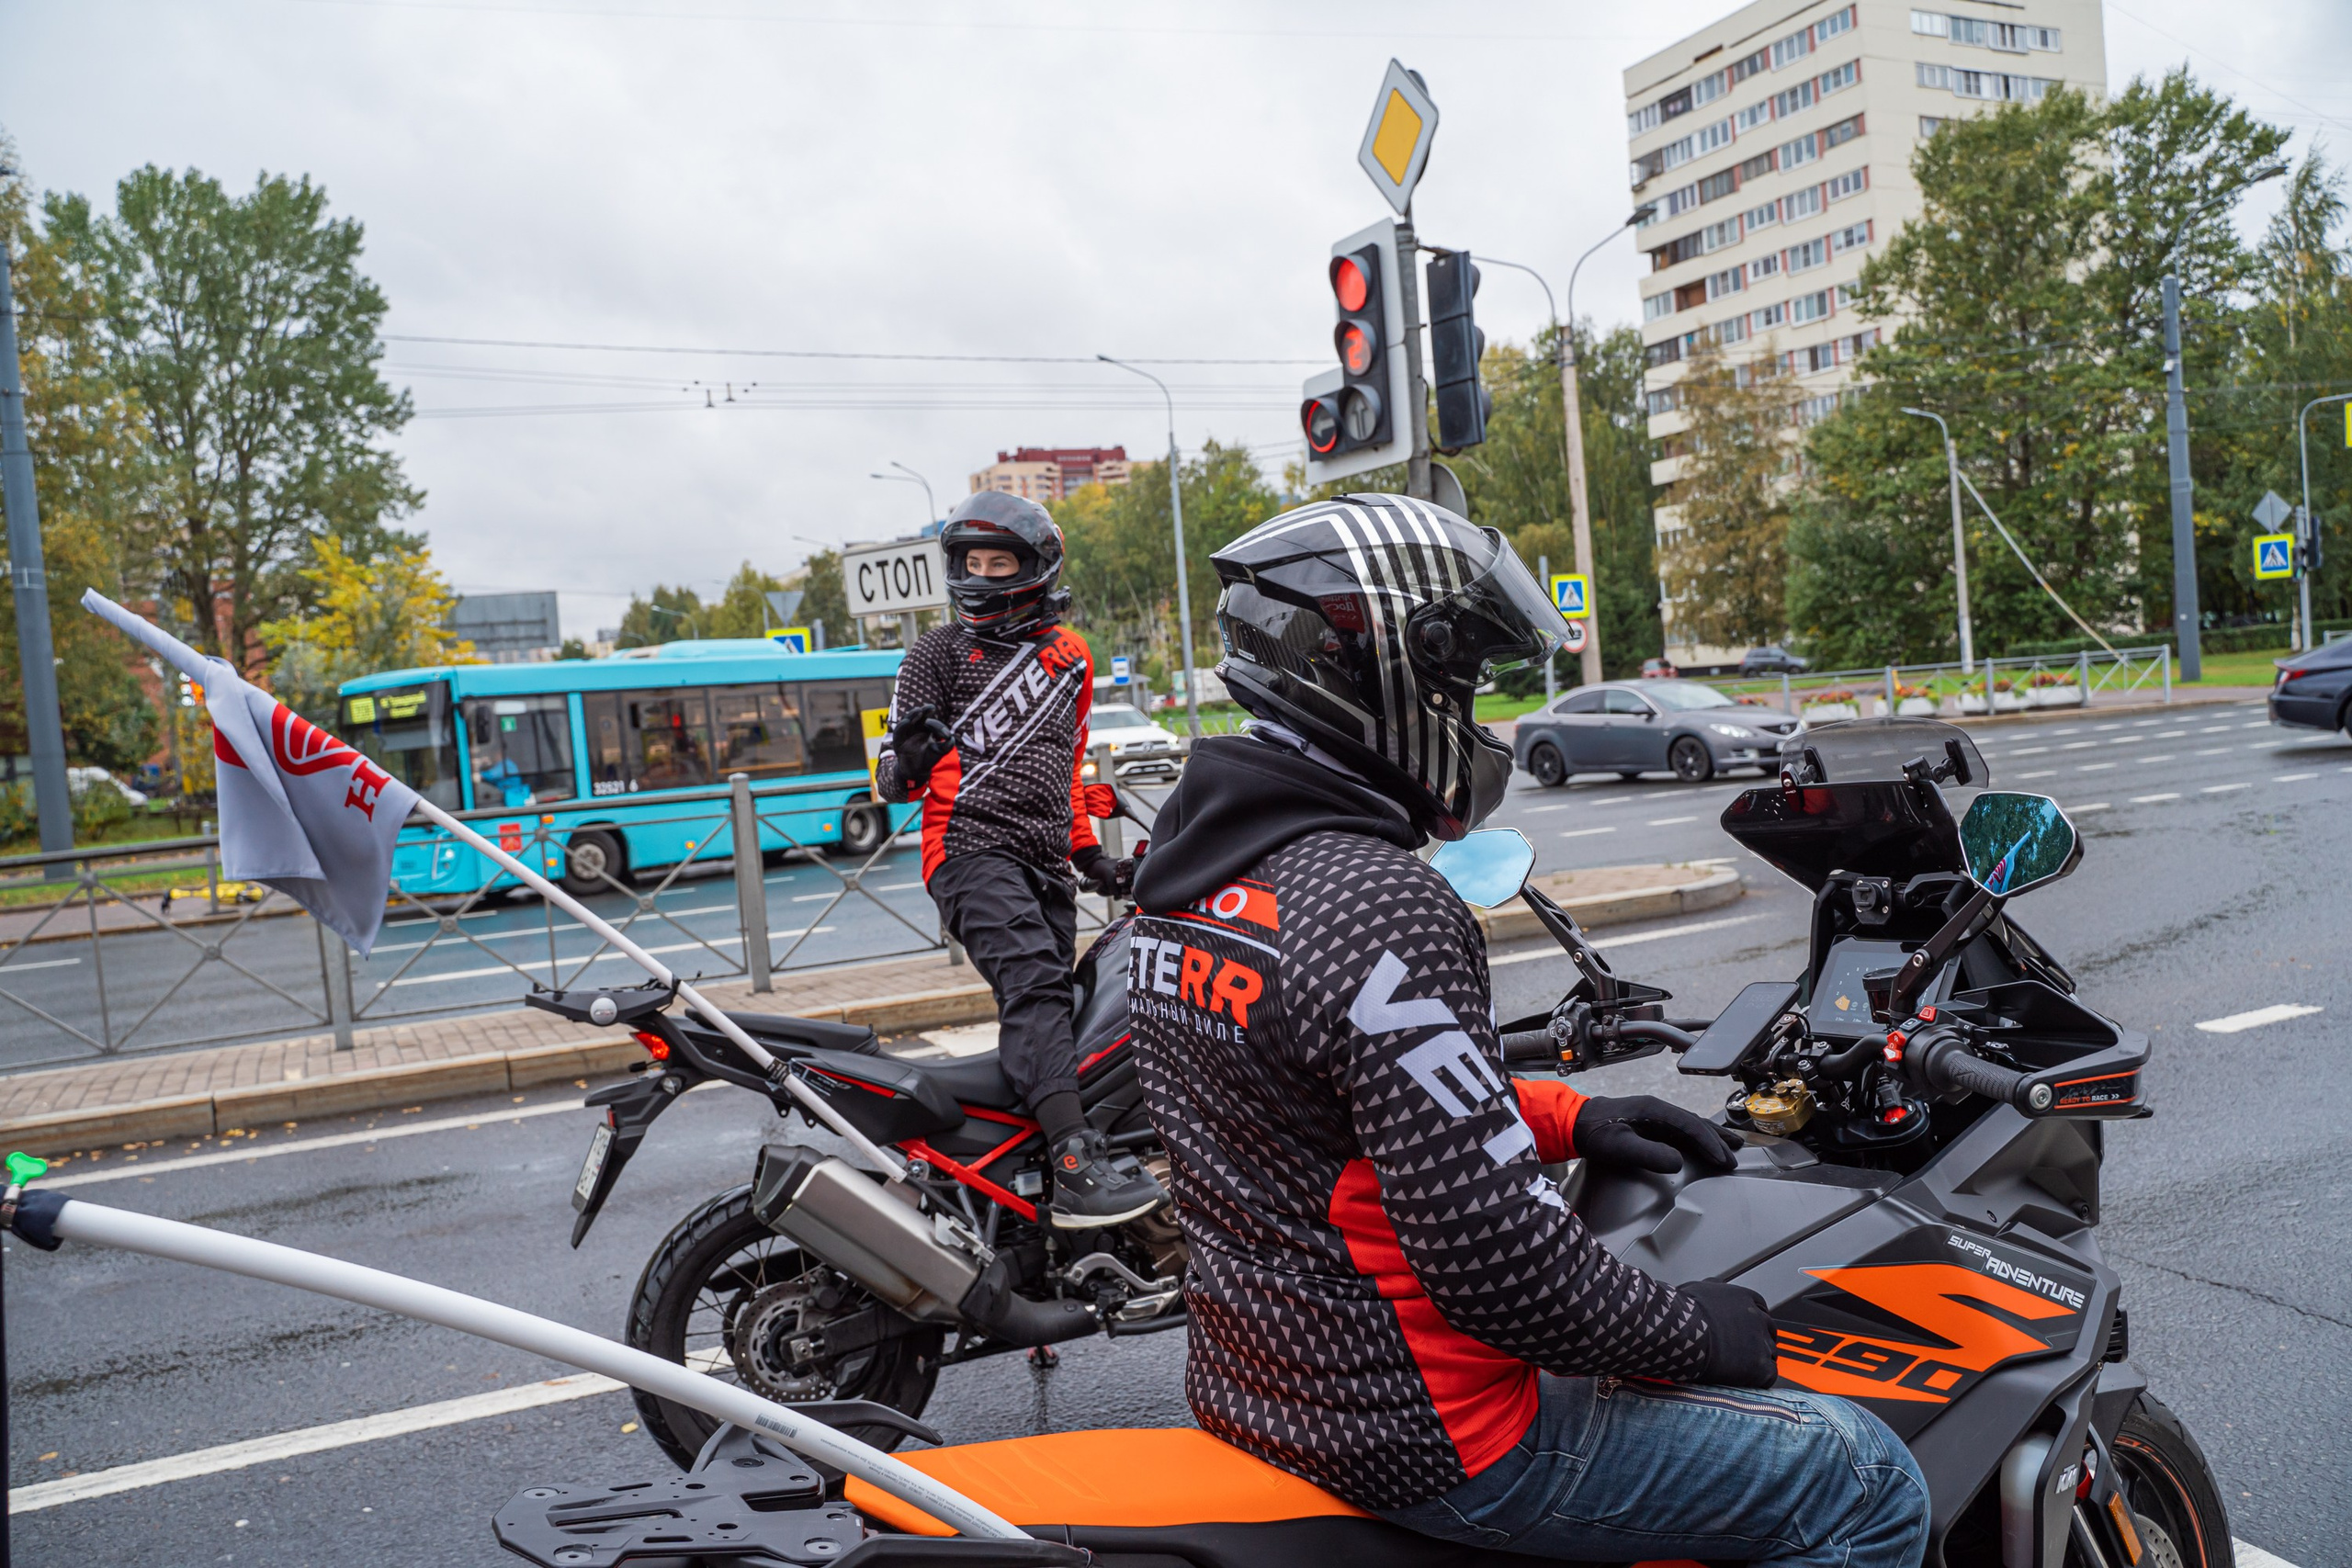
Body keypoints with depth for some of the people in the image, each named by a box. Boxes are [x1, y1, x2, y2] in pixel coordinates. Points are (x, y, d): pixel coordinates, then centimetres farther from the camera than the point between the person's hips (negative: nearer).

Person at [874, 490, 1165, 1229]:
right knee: (1033, 985, -26)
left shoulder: (1072, 655, 21)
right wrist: (908, 762, -19)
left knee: (1054, 1012, 5)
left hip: (1046, 862, 6)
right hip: (971, 848, -6)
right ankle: (1078, 1165, -38)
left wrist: (1090, 854, 25)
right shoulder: (938, 652, 7)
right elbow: (901, 778, 5)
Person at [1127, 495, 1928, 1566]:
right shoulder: (1382, 909, -27)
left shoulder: (1190, 871, 4)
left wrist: (1565, 1116, 8)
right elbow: (1494, 1256, -27)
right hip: (1416, 1436, -9)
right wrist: (1696, 1331, -9)